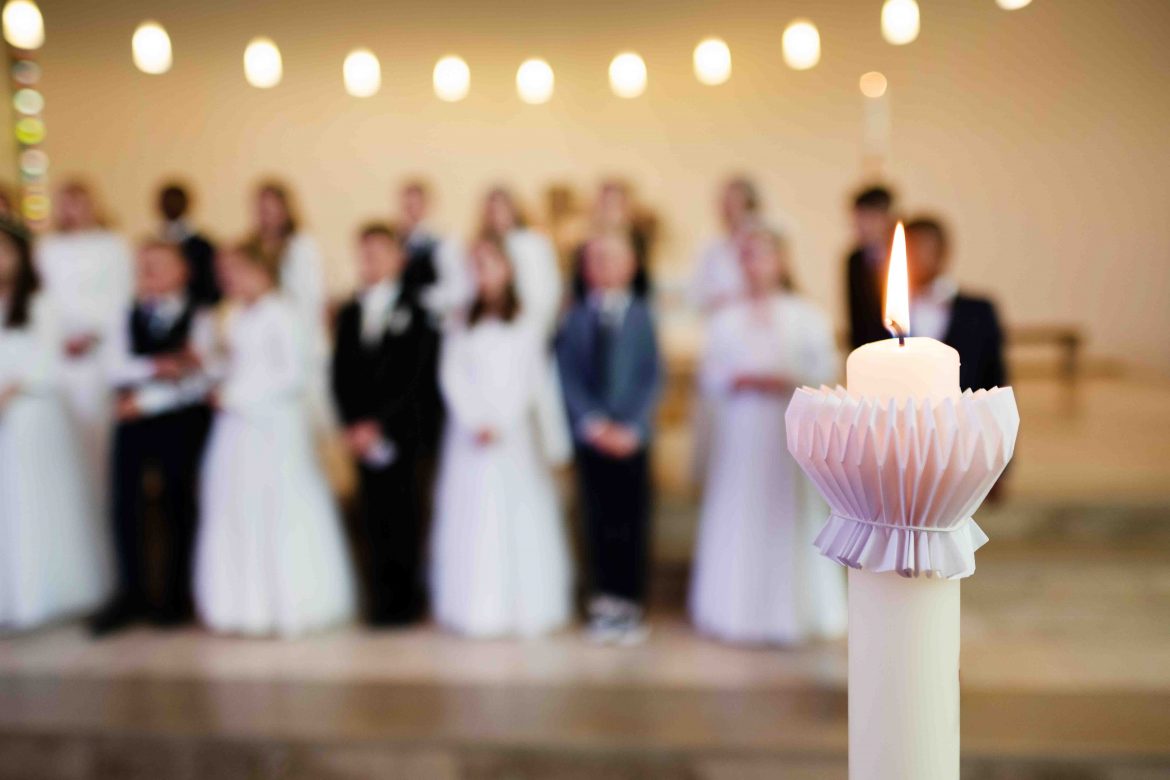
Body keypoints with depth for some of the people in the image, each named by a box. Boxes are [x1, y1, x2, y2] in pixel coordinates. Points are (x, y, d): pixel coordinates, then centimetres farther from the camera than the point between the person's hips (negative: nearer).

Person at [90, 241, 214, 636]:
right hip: (132, 420, 3)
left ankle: (176, 595, 18)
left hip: (181, 422, -3)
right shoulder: (126, 318, 11)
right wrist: (155, 367, -20)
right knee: (125, 504, 1)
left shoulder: (197, 320, -1)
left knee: (178, 506, 5)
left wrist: (145, 399, -10)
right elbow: (117, 368, -4)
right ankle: (132, 594, 14)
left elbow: (194, 380, -10)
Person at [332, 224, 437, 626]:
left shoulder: (415, 311, -1)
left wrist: (379, 424, -11)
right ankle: (382, 597, 13)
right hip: (363, 431, 4)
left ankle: (404, 598, 9)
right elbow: (341, 375, 9)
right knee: (373, 515, 4)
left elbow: (413, 376, -8)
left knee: (399, 512, -2)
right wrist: (353, 425, -3)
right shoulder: (349, 313, 14)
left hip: (400, 430, -4)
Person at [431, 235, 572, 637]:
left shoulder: (527, 323, 5)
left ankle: (527, 606, 5)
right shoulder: (461, 324, 11)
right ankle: (477, 609, 6)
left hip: (515, 432, -2)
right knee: (473, 518, 1)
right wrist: (477, 422, -10)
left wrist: (500, 423, -11)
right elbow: (451, 376, 3)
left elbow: (531, 380, -2)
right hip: (470, 431, 2)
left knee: (522, 514, -3)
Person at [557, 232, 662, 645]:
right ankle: (605, 606, 17)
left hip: (632, 436, -1)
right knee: (598, 521, 7)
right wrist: (594, 424, -12)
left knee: (633, 521, 3)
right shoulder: (575, 317, 4)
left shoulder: (642, 315, 1)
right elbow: (568, 377, -1)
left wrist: (631, 427, -12)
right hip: (591, 436, 1)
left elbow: (653, 377, -2)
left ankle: (631, 606, 14)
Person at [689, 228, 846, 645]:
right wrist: (741, 381, -12)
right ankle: (738, 614, 13)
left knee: (789, 517, 2)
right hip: (739, 433, 2)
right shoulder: (726, 319, 10)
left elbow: (825, 368, -1)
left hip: (790, 433, -1)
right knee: (737, 520, 2)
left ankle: (791, 611, 15)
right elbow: (709, 375, 5)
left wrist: (787, 381, -16)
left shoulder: (807, 316, 4)